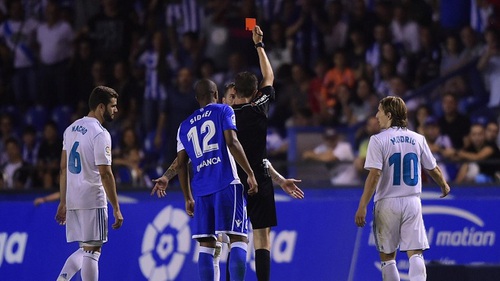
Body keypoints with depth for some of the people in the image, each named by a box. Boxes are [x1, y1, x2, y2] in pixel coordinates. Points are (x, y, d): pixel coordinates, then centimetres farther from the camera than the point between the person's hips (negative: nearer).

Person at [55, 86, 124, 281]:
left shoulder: (72, 129, 13)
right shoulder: (100, 133, -12)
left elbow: (63, 168, 16)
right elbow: (105, 173, -16)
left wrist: (63, 202, 20)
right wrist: (116, 209, -14)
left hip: (72, 199, 8)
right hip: (93, 199, -8)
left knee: (85, 249, 15)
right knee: (92, 250, -3)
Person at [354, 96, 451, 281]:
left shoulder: (378, 140, -7)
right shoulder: (417, 139, 5)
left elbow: (374, 175, -15)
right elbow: (433, 169, 15)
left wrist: (362, 207, -13)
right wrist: (444, 185, 36)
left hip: (388, 203, -3)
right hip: (412, 203, 3)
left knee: (387, 257, 9)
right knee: (415, 253, -2)